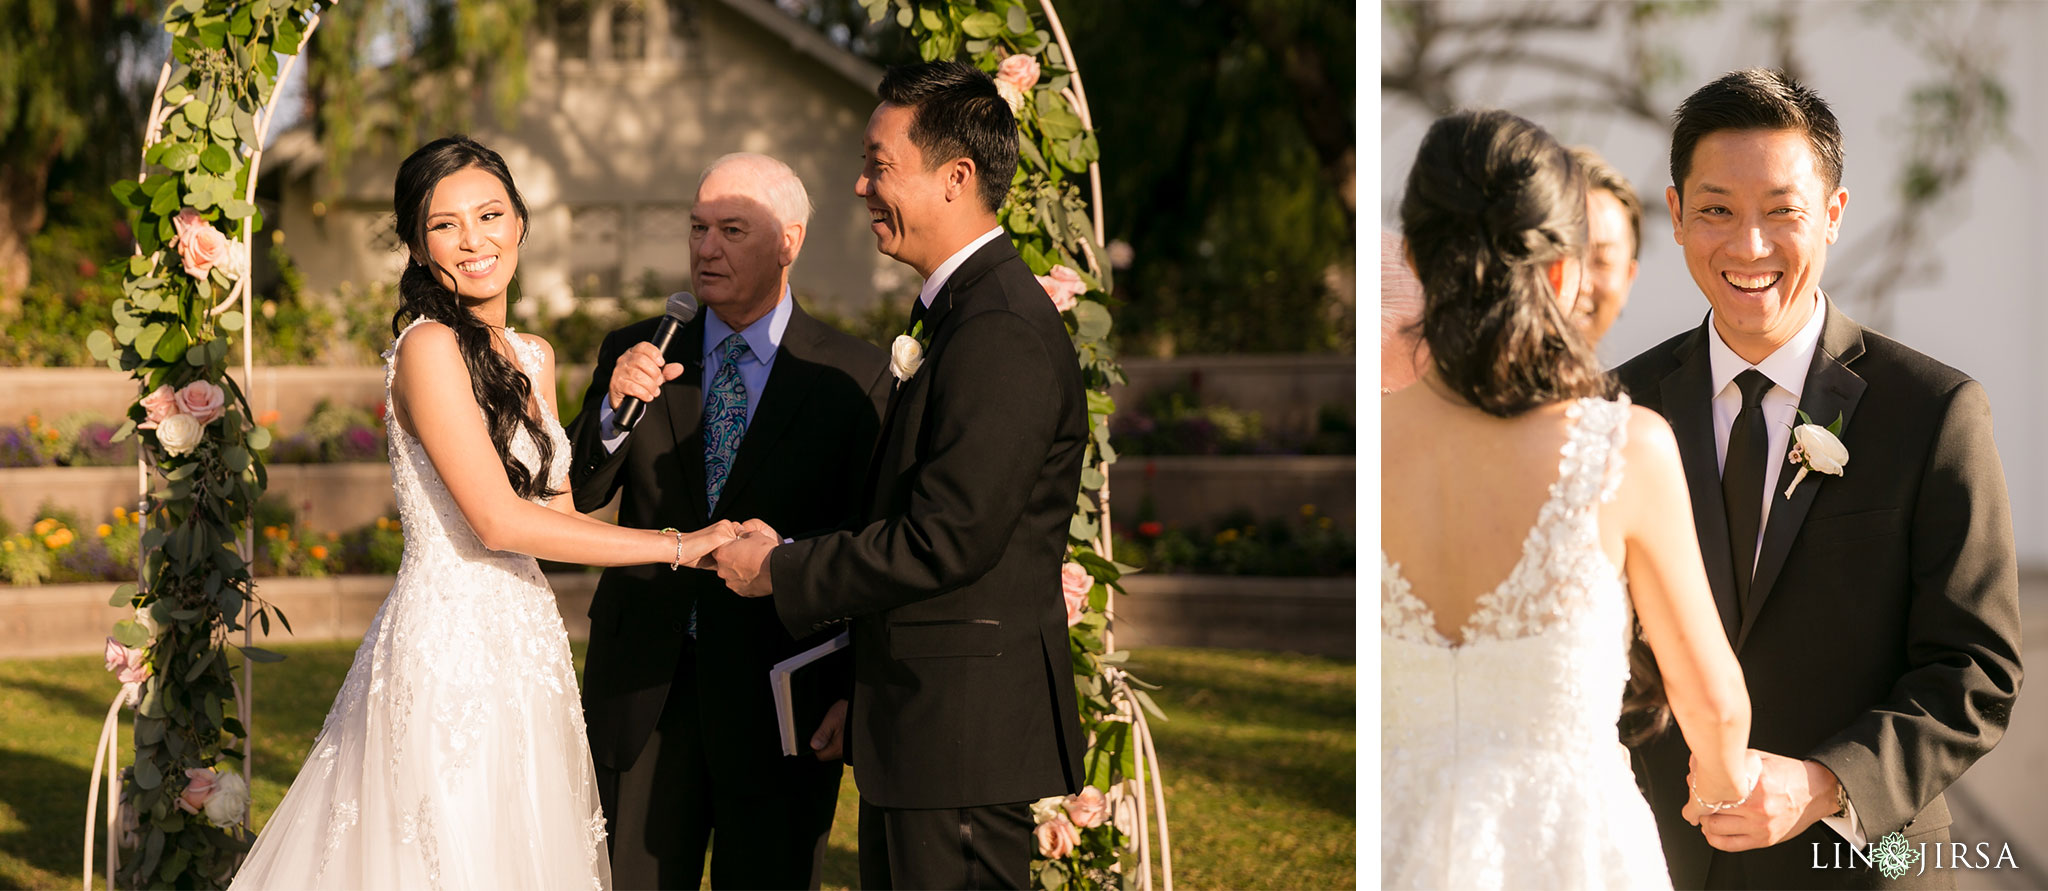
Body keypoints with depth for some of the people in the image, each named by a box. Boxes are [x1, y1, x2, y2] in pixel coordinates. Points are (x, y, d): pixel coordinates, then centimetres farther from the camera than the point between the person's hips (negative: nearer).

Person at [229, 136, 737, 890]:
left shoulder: (534, 358, 12)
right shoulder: (430, 347, -13)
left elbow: (558, 513, 12)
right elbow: (498, 521, -19)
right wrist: (676, 544, -15)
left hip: (525, 650, 8)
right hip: (450, 648, -8)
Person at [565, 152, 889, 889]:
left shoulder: (854, 377, -2)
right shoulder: (635, 353, 7)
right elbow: (577, 495, 0)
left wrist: (855, 690, -8)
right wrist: (615, 405, -18)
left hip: (781, 688, -2)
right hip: (646, 685, 3)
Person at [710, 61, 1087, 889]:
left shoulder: (1002, 333, -19)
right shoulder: (958, 309, 15)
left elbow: (948, 539, -23)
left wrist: (782, 569, -11)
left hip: (964, 728, -10)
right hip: (914, 726, 10)